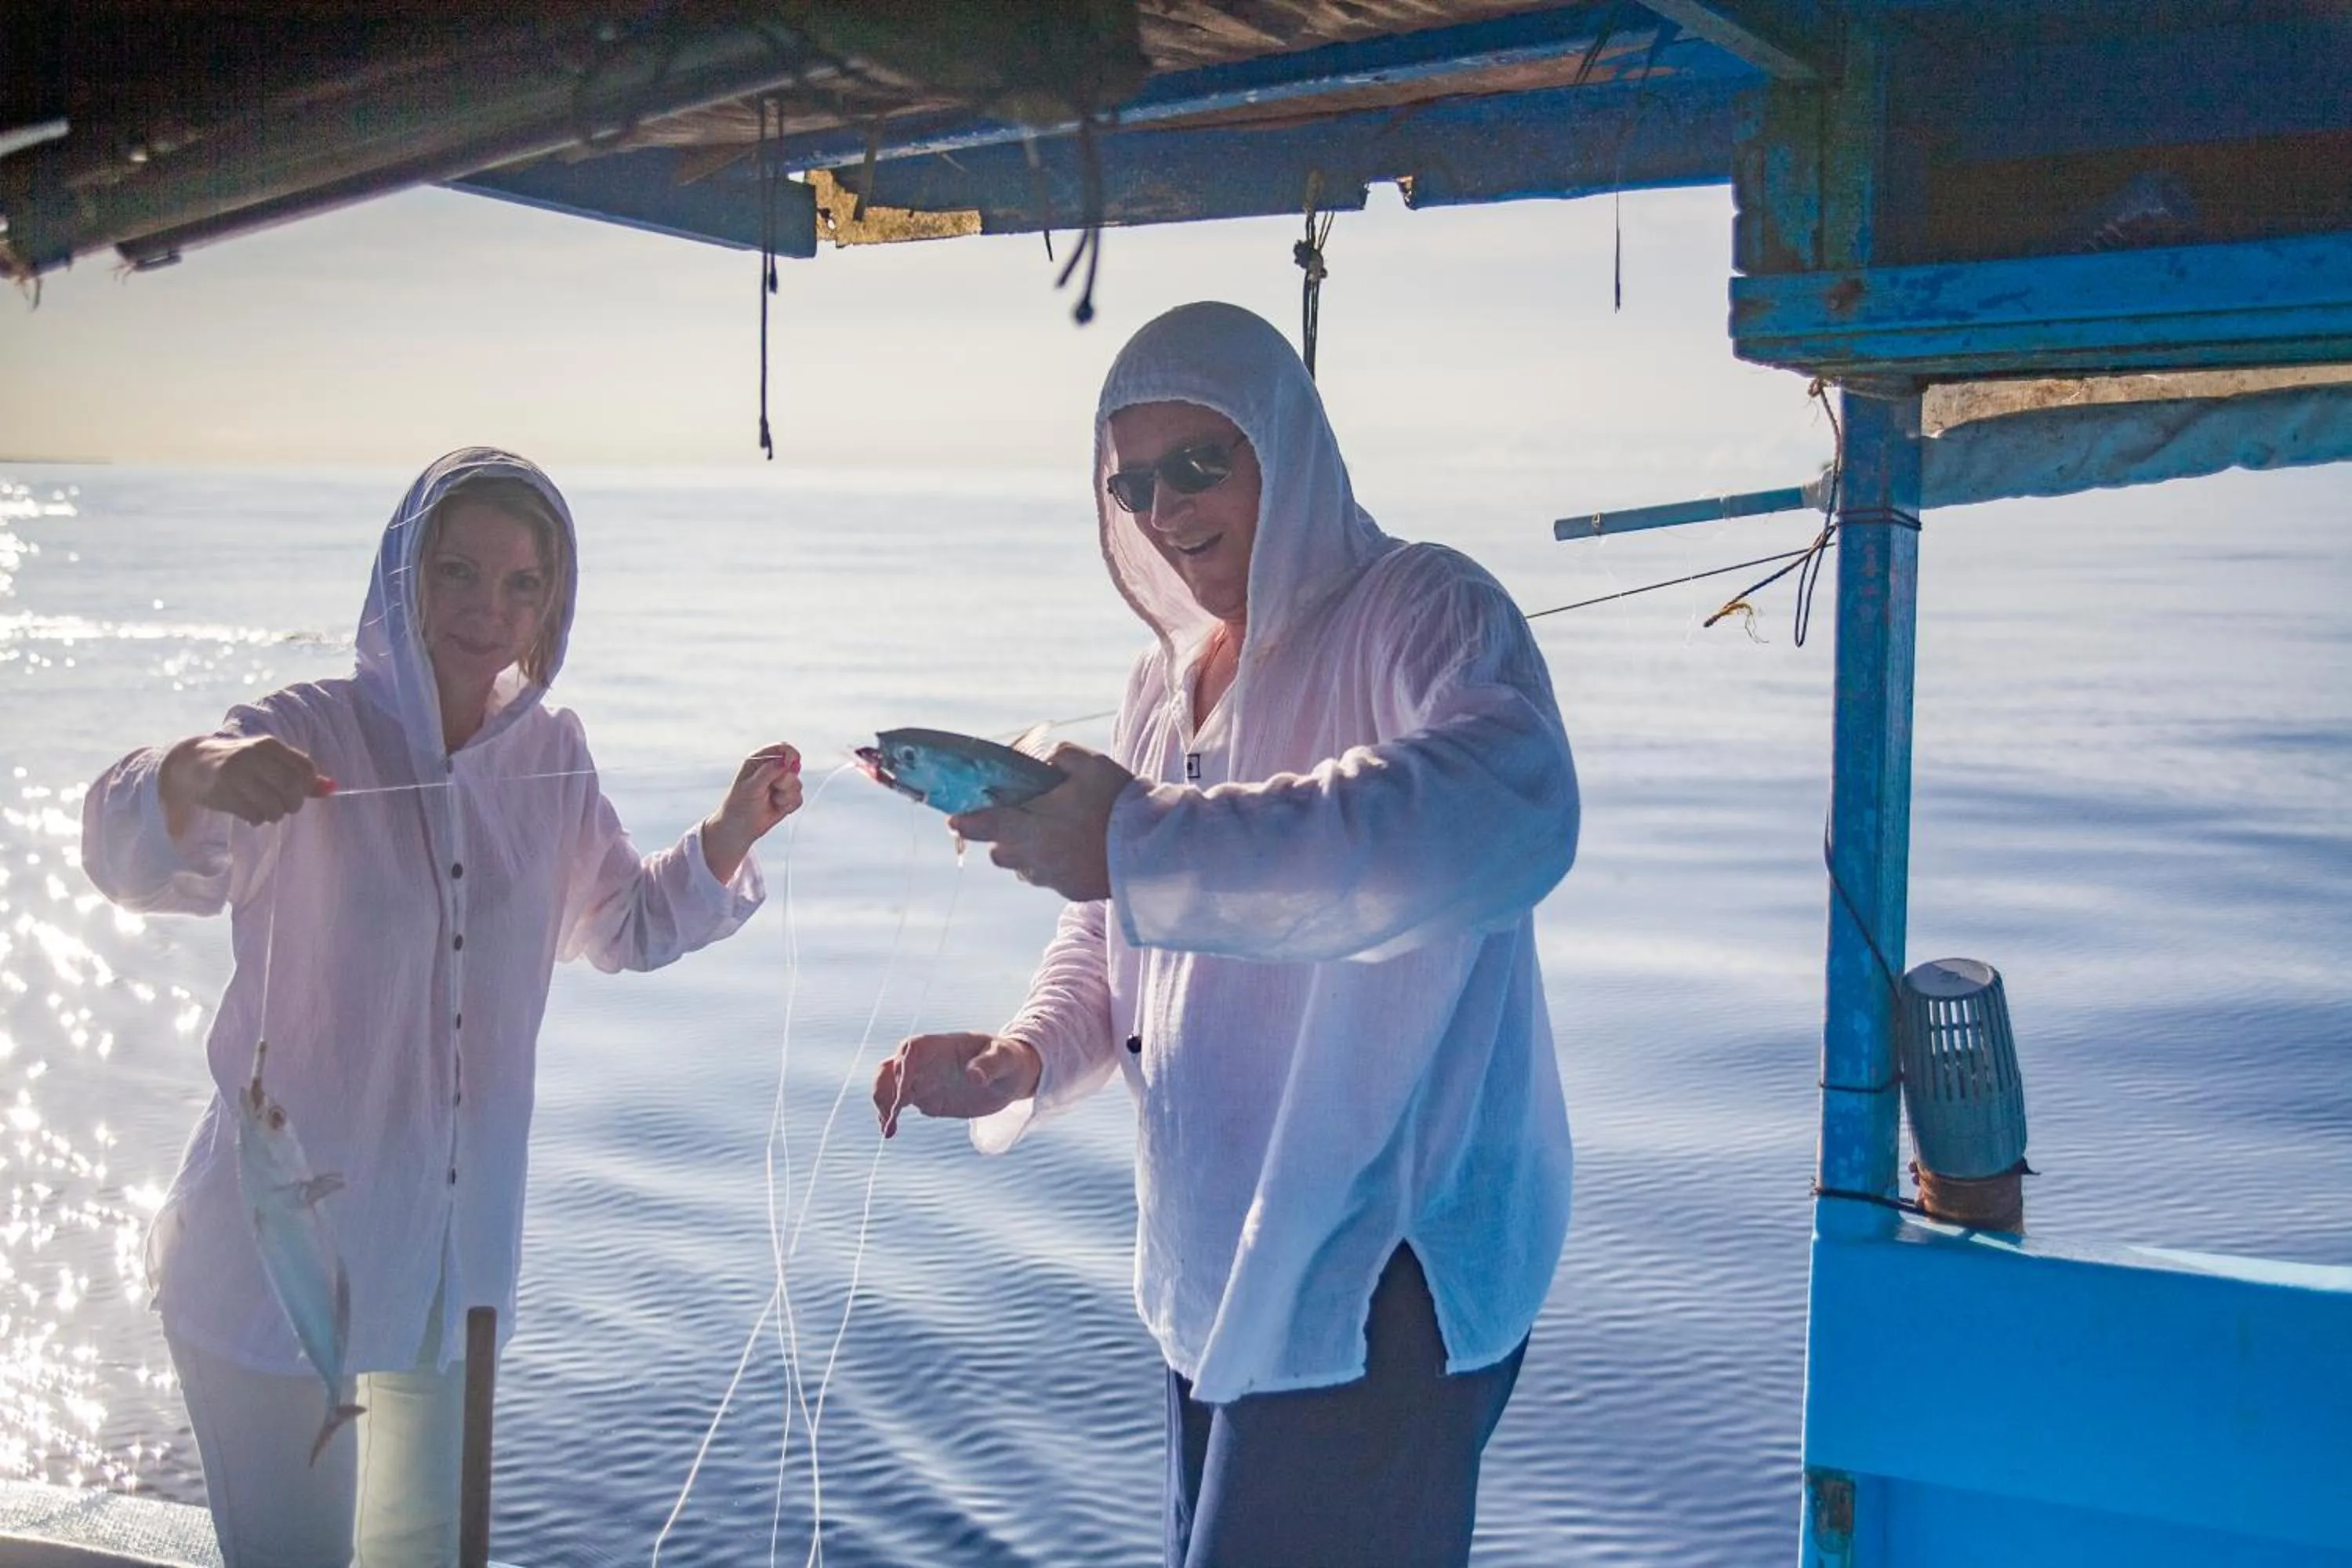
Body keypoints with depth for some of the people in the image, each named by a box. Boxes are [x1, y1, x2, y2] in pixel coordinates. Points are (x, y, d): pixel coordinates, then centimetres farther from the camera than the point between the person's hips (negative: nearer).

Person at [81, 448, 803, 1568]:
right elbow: (136, 860, -33)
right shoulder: (306, 738, -16)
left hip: (458, 1254, 5)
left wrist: (732, 832, -2)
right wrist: (196, 772, -55)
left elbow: (626, 927, 15)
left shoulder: (550, 754, 1)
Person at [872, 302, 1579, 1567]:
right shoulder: (1164, 679, 12)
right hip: (1213, 1263, 8)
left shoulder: (1421, 612, -13)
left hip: (1385, 1259, -8)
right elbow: (1105, 940, 18)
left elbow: (1510, 811, -37)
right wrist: (1020, 1062, -5)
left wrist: (1149, 845, -42)